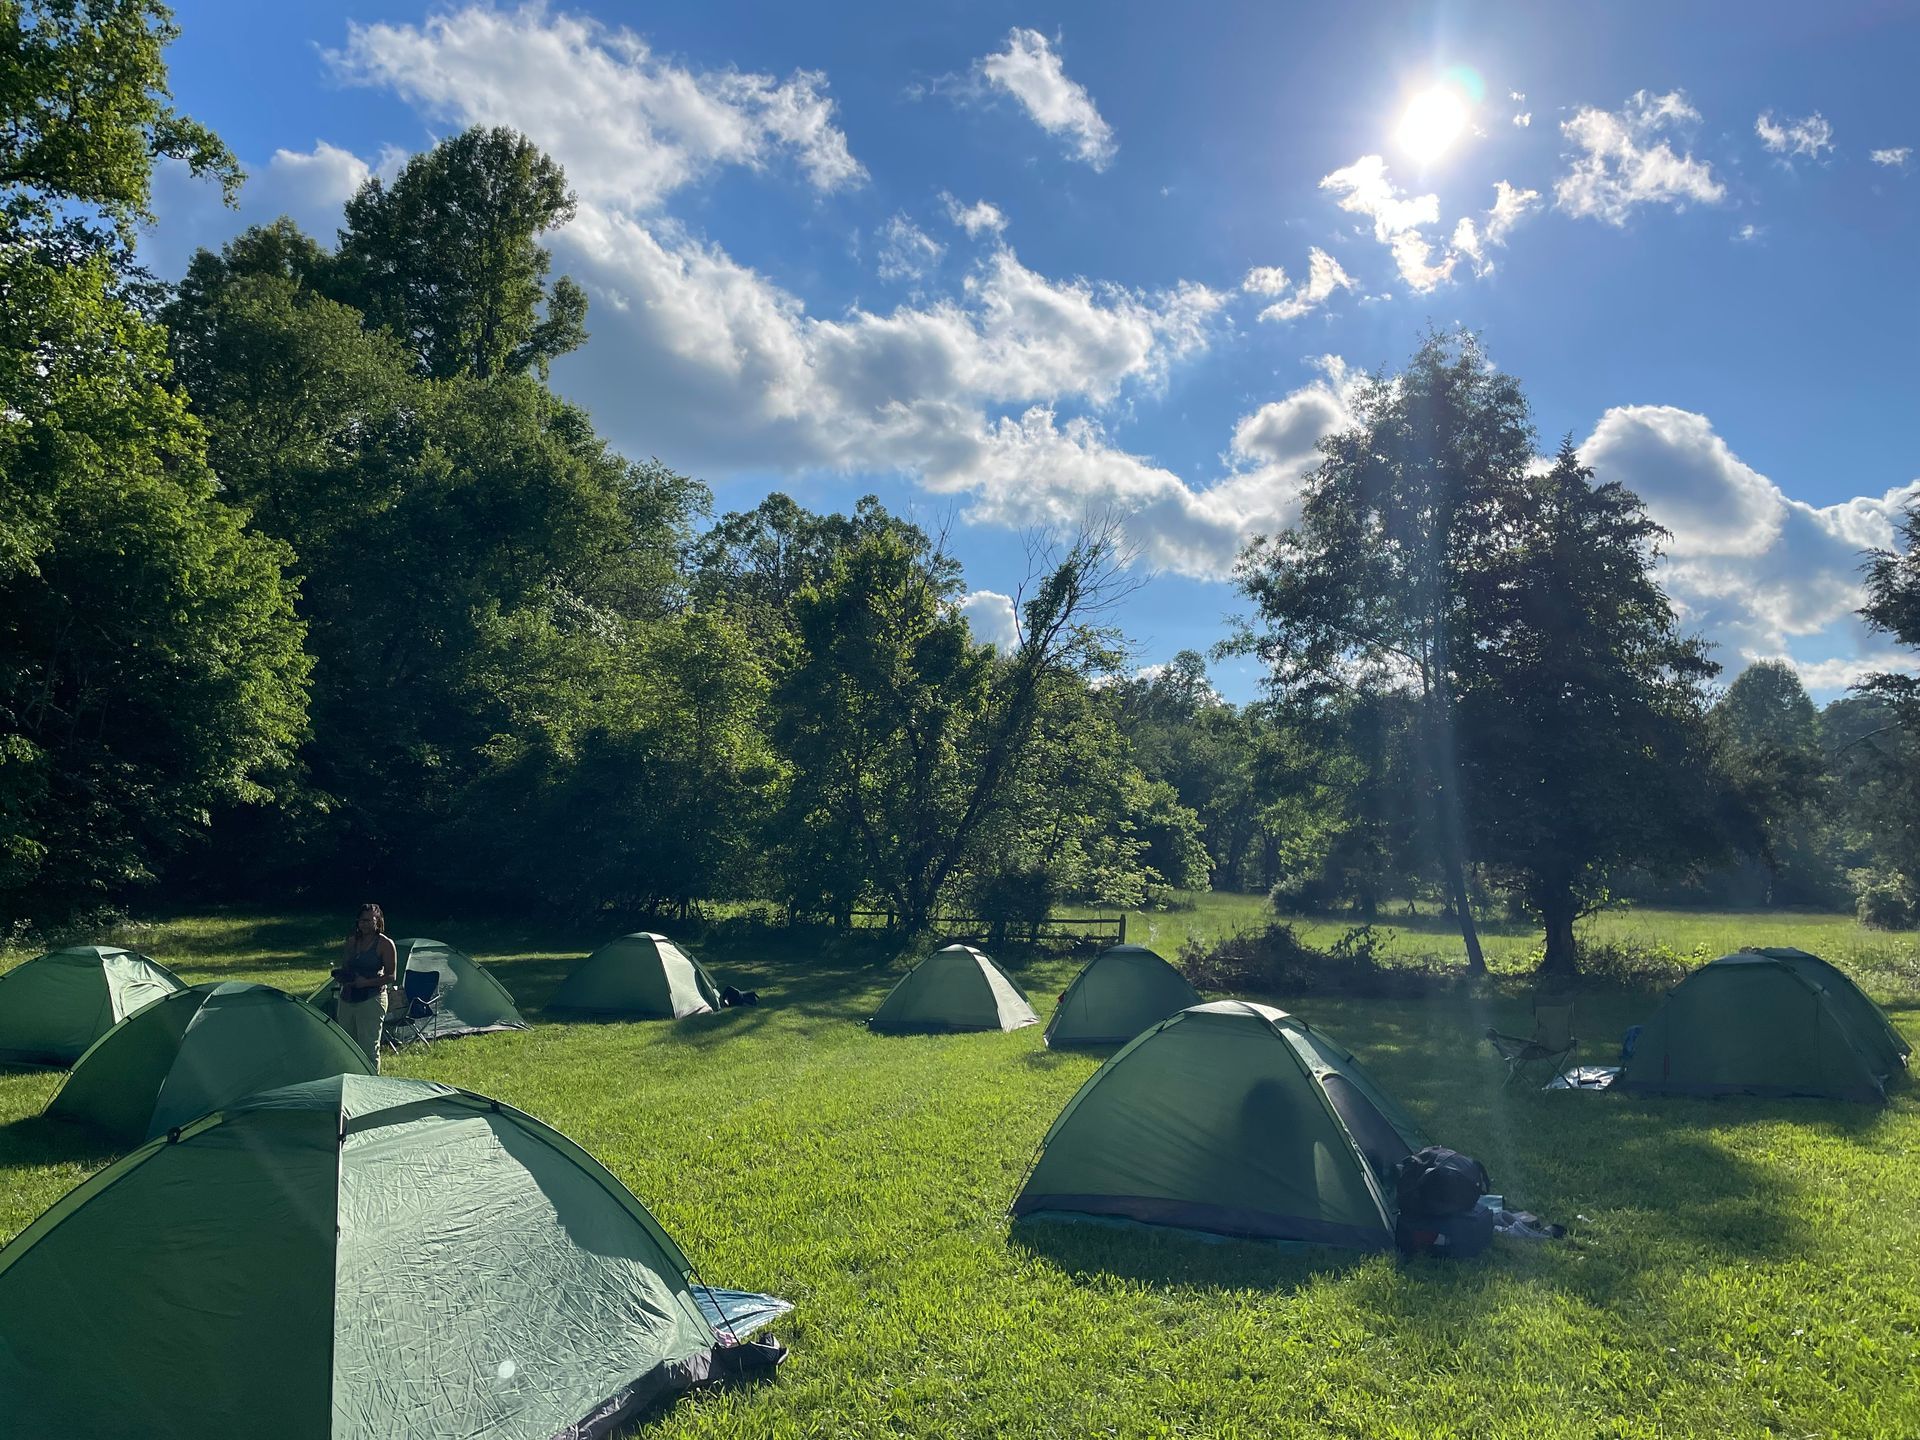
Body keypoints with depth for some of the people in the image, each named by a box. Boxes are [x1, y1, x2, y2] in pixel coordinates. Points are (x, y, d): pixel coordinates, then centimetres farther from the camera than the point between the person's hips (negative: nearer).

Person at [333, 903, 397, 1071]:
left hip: (371, 1000, -7)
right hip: (347, 999, 7)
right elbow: (344, 967, 18)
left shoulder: (385, 944, -7)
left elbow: (391, 976, -9)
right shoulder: (352, 940, 10)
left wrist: (367, 982, -20)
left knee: (369, 1048, -6)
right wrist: (340, 976, -5)